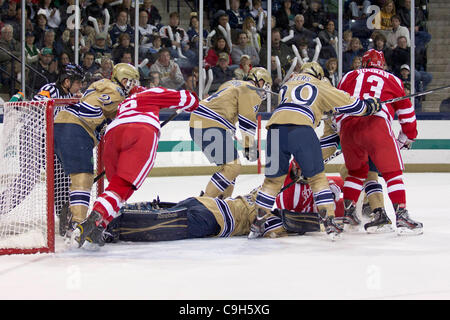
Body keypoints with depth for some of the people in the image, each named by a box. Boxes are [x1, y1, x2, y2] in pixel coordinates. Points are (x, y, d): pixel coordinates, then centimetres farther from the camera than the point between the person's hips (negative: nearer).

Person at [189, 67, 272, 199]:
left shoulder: (233, 84, 27)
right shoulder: (252, 92, -2)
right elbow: (247, 123, -9)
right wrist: (249, 147, -4)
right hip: (211, 126, -10)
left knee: (228, 164, 19)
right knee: (233, 167, -11)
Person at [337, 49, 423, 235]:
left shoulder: (349, 77, 26)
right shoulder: (392, 80, 24)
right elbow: (407, 113, 27)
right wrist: (407, 137, 40)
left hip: (348, 126, 3)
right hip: (377, 124, -3)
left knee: (356, 171, 23)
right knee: (392, 172, 2)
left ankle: (347, 213, 18)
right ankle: (401, 216, -11)